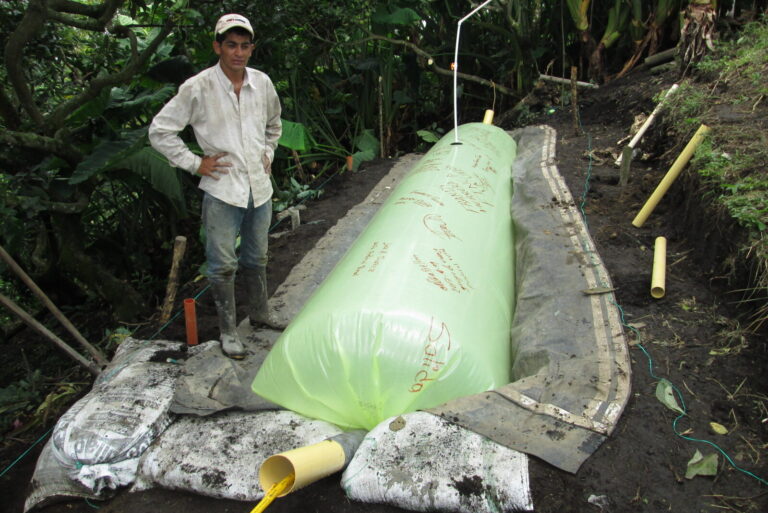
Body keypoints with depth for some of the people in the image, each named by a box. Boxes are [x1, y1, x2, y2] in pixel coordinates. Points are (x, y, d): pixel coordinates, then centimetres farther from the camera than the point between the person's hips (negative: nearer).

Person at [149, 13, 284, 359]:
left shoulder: (262, 83, 5)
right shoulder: (198, 88, -11)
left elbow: (273, 123, 25)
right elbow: (160, 131, -6)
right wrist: (194, 163, -9)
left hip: (259, 187, 5)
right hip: (222, 191, -5)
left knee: (257, 259, 18)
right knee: (223, 265, 2)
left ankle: (260, 314, 36)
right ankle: (228, 331, 16)